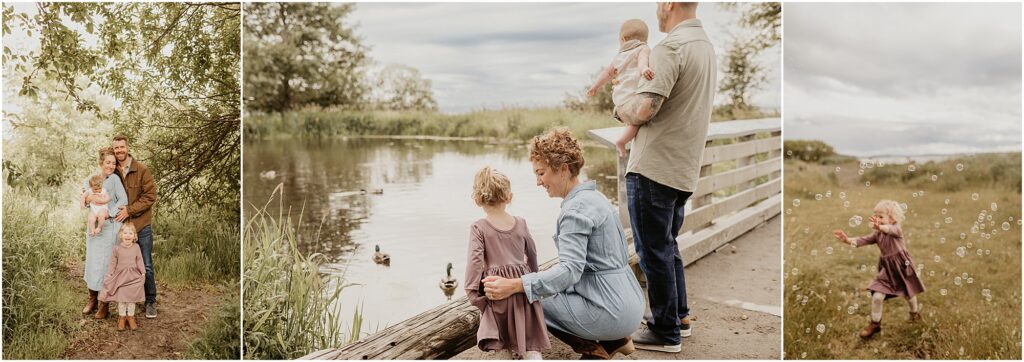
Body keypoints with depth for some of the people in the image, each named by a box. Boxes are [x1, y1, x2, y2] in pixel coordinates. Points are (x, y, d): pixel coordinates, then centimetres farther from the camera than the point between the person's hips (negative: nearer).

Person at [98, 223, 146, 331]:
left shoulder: (136, 247, 0)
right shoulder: (117, 248, -2)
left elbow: (139, 261, 4)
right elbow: (113, 262, 4)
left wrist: (143, 273, 1)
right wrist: (109, 274, -1)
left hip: (133, 276, 1)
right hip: (120, 276, 0)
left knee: (132, 297, 1)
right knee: (121, 297, -1)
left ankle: (131, 317, 11)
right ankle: (122, 317, 9)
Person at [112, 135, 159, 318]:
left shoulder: (141, 170, -8)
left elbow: (150, 196, -13)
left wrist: (130, 210, -18)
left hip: (141, 225, -3)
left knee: (146, 266, 2)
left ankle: (150, 302, 13)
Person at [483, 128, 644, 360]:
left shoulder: (576, 208, -18)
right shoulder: (594, 197, 12)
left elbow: (570, 269, -27)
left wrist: (515, 285, -34)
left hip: (611, 311, -10)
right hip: (630, 304, 10)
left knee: (530, 301, 1)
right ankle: (613, 340, 16)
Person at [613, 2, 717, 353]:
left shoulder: (670, 47, -17)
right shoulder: (706, 45, 13)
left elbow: (644, 109, -25)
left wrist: (620, 109, -4)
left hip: (653, 167, -9)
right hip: (684, 168, 9)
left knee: (654, 251, 3)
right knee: (667, 245, 22)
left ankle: (665, 332, 13)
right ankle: (679, 316, 32)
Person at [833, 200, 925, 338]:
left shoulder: (896, 229, -19)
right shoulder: (877, 235, 0)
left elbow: (890, 230, -43)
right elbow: (863, 240, -11)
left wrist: (880, 227, -67)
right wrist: (847, 240, -30)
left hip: (902, 266, -4)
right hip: (887, 269, 4)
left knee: (909, 293, 20)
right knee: (876, 297, -8)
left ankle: (915, 313, 50)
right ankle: (875, 324, 8)